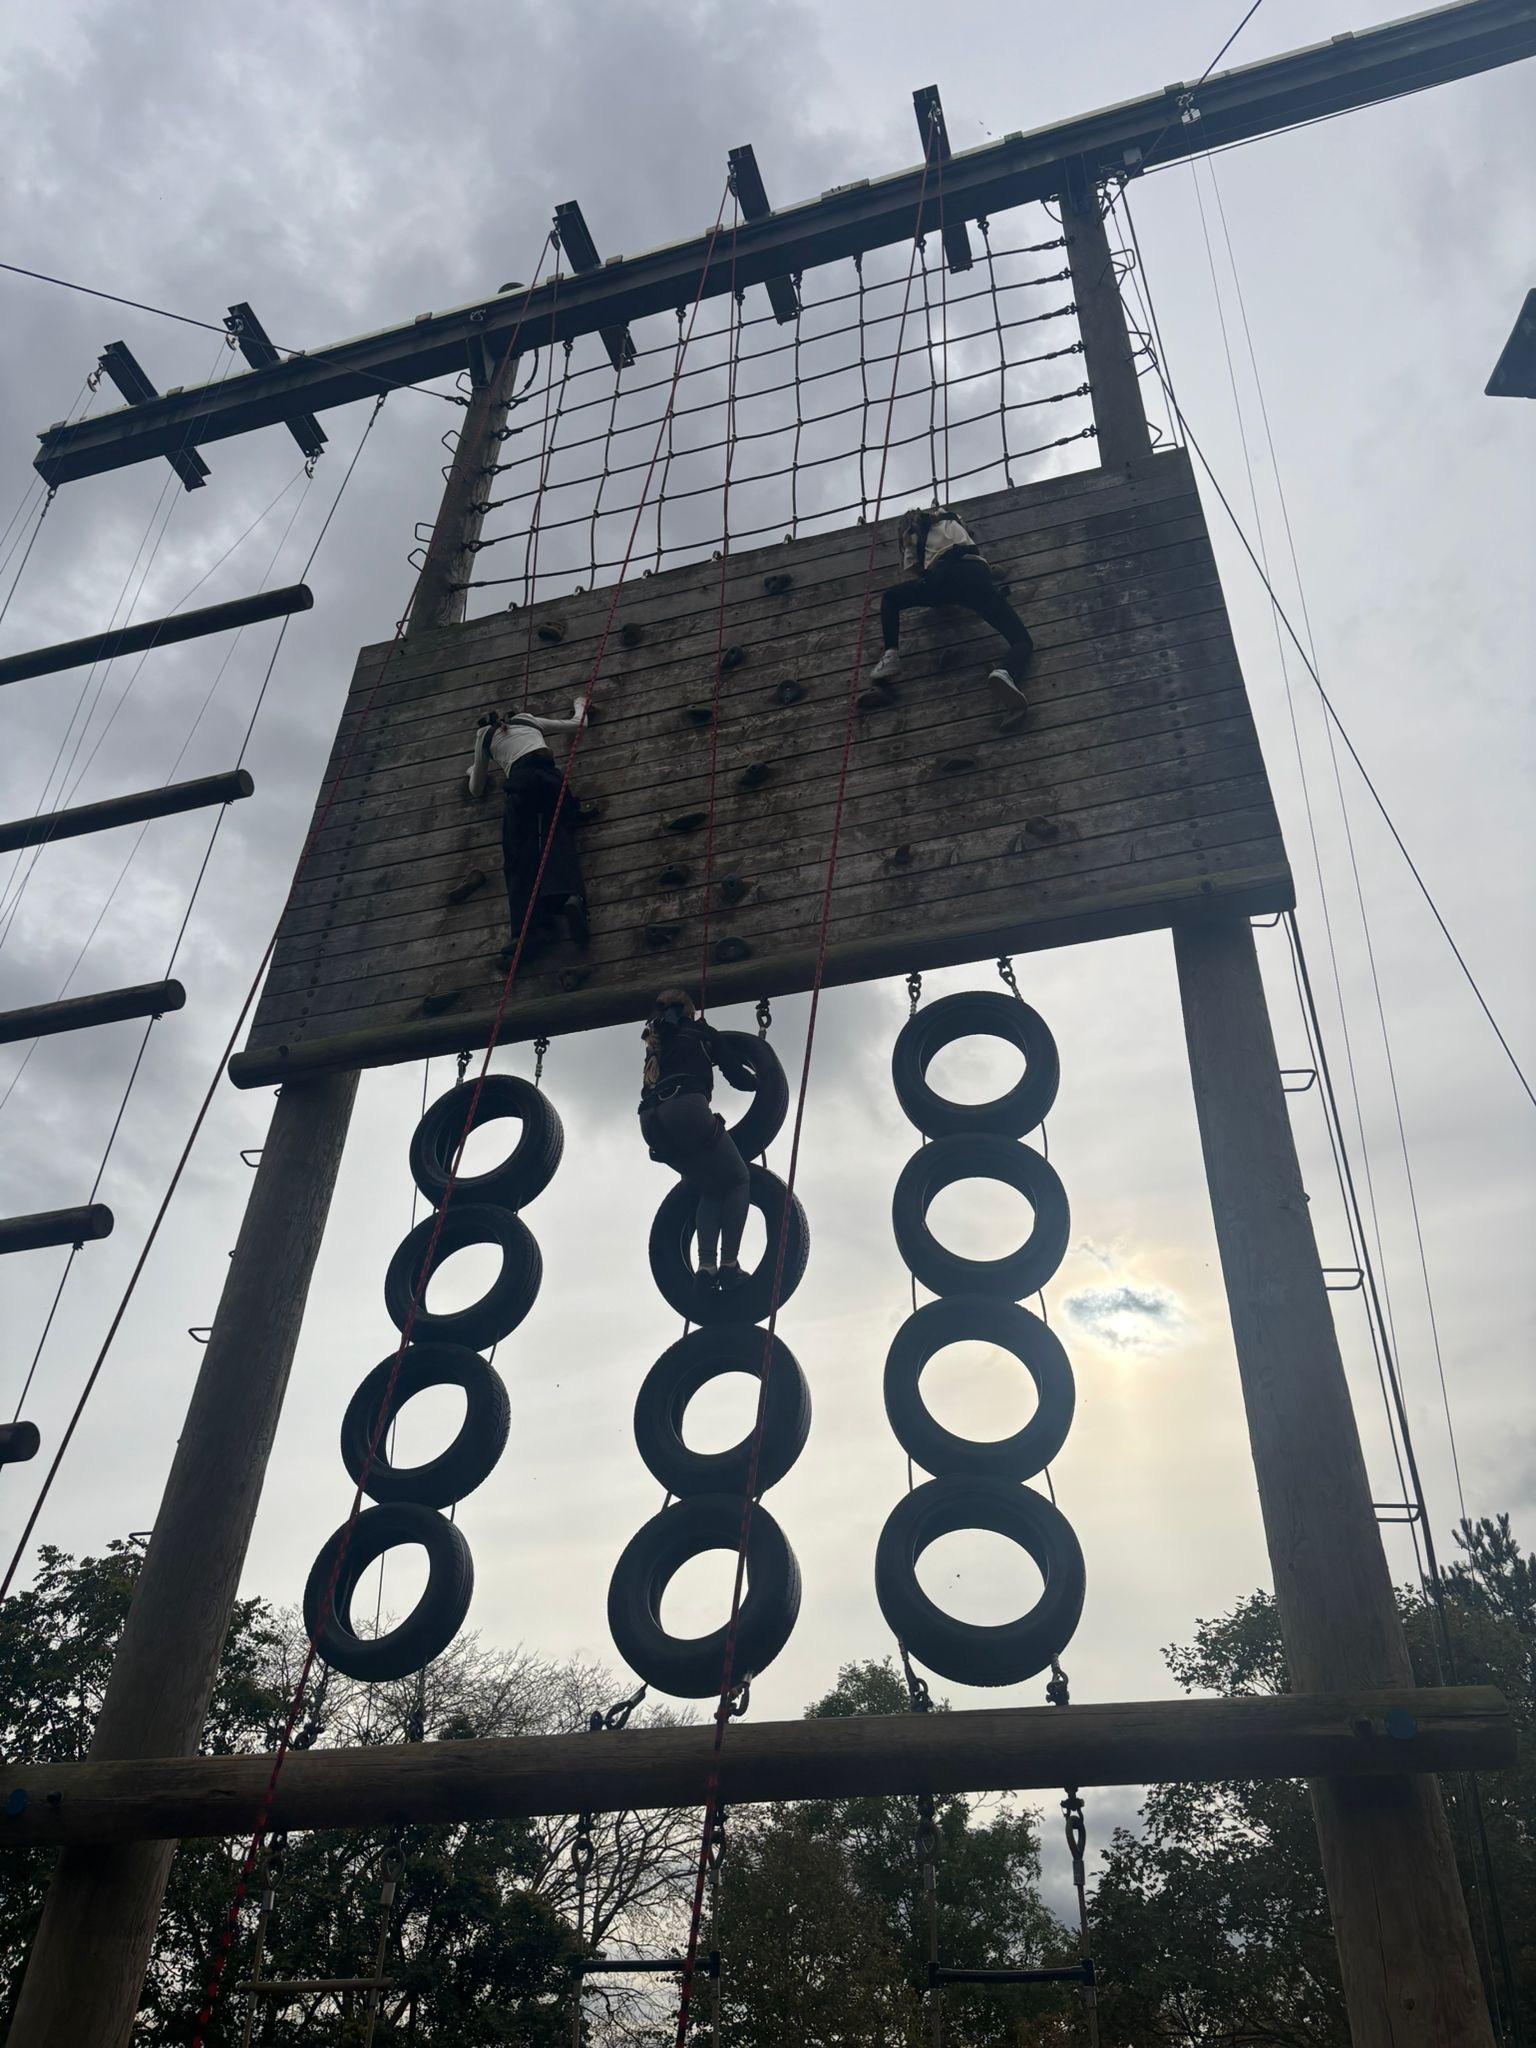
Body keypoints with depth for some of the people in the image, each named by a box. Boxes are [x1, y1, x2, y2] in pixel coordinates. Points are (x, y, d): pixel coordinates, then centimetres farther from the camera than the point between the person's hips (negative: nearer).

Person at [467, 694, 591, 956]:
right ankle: (569, 895, -44)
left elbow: (476, 789, 38)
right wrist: (579, 704, 60)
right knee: (559, 839, -11)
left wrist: (474, 771, 60)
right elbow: (577, 724, 39)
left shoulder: (484, 737, 30)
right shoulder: (527, 719, 34)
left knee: (520, 856, -7)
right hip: (547, 774, 2)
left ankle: (529, 928, -27)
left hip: (520, 782, -2)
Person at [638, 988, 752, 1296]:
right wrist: (758, 1081, 41)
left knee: (711, 1189, 20)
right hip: (687, 1110, -5)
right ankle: (729, 1264, -2)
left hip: (651, 1122, 6)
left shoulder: (655, 1045, 32)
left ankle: (707, 1267, 2)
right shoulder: (698, 1032, 18)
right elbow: (736, 1076, 21)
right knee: (738, 1181, 11)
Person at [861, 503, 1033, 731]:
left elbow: (914, 576, 28)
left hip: (943, 578, -1)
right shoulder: (949, 518, 40)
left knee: (890, 598, 27)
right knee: (1023, 642, -2)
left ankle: (891, 656, 4)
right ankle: (1005, 674, -38)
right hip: (977, 575, 1)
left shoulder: (910, 533, 32)